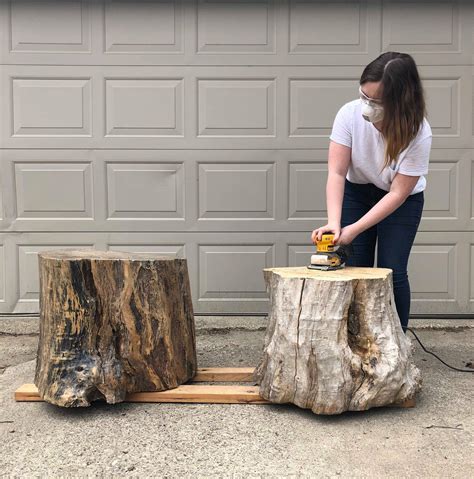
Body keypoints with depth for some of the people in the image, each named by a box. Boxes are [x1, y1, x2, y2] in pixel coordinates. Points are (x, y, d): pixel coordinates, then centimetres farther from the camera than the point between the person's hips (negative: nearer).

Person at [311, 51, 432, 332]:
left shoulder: (418, 133, -31)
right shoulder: (350, 114, -27)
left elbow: (398, 193, -25)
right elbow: (336, 173, -26)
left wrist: (354, 229, -30)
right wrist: (333, 222, -38)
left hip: (402, 202, -2)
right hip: (356, 192, 2)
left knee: (392, 272, -8)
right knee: (355, 268, -2)